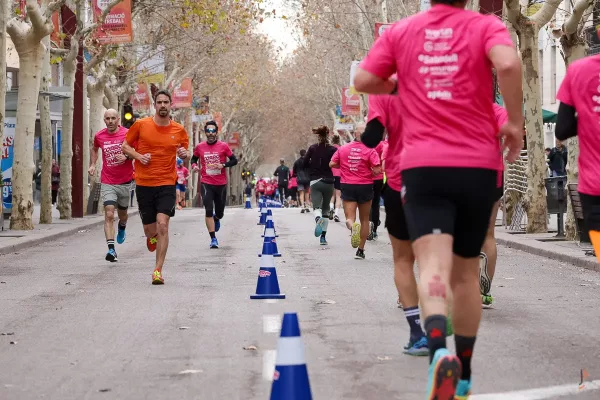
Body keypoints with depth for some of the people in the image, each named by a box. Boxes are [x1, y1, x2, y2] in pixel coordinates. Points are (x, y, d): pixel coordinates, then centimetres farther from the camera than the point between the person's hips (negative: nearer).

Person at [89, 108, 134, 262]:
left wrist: (126, 157, -22)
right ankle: (111, 249, -19)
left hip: (125, 181, 0)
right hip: (107, 182, 0)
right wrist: (92, 165, 11)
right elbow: (94, 149, 24)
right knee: (109, 215, -14)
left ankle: (122, 227, 55)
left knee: (122, 213, 18)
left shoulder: (127, 134, -8)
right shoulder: (99, 136, 2)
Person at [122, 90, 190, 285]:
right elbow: (125, 146, 8)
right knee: (150, 230, 8)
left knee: (162, 224, -17)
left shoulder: (179, 130, 3)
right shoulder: (141, 125, 0)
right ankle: (152, 237, 49)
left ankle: (158, 271, -11)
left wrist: (185, 154, -8)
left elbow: (185, 154, 16)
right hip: (144, 184, 1)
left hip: (167, 184, -1)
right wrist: (138, 156, -10)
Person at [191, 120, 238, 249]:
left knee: (219, 213, 11)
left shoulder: (223, 146, -3)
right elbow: (194, 159, 18)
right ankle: (213, 239, -6)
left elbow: (234, 160, 0)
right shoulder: (199, 147, 2)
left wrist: (223, 165, -17)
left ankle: (216, 219, 49)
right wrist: (194, 165, -4)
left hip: (221, 184, 0)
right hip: (206, 184, 0)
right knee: (209, 211, -12)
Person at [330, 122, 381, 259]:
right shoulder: (370, 150, -10)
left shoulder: (343, 149, -1)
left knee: (350, 218, 1)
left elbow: (332, 164, -1)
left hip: (347, 186, 1)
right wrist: (371, 172, 5)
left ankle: (352, 226, -37)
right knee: (364, 219, 15)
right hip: (365, 186, -1)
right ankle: (361, 250, 19)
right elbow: (377, 170, -17)